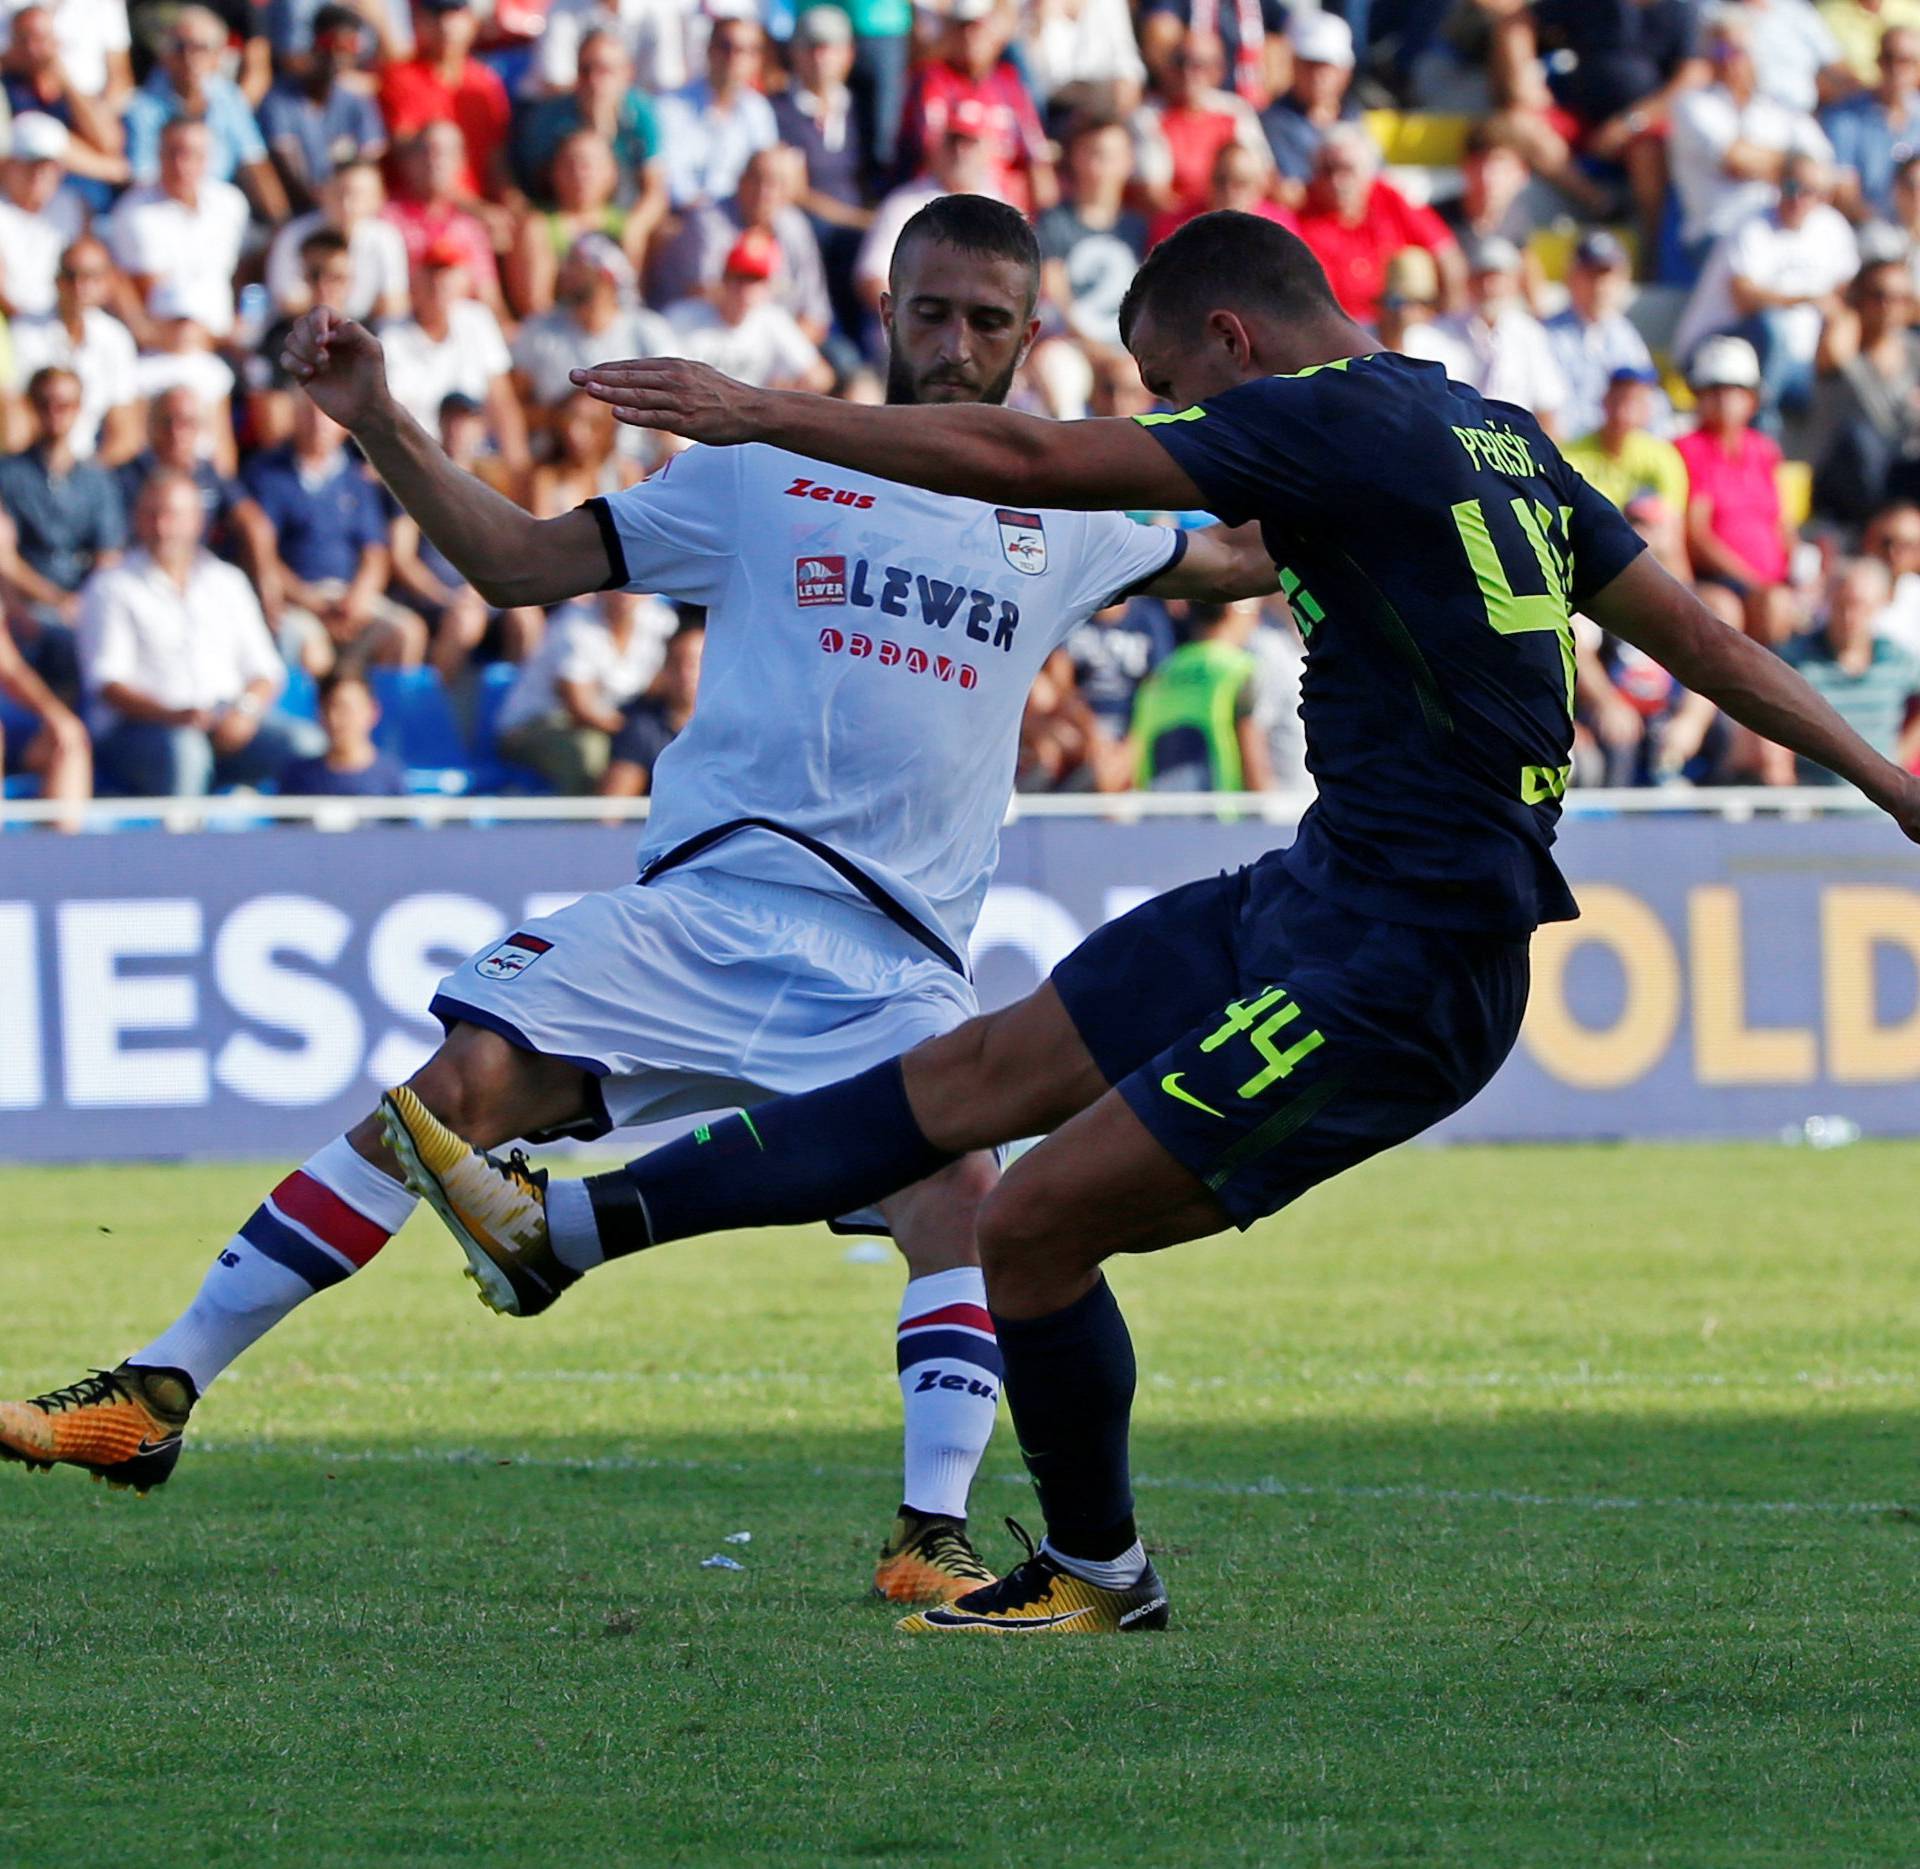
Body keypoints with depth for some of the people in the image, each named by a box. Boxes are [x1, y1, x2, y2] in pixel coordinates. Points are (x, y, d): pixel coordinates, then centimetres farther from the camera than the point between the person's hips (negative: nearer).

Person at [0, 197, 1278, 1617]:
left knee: (960, 1186, -24)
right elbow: (520, 562, 11)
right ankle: (160, 1393, -10)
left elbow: (1239, 562, 34)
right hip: (704, 902, -1)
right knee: (462, 1085, -15)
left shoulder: (1058, 525, 15)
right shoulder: (765, 473, 10)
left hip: (894, 957, 1)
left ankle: (934, 1540, -19)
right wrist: (381, 428, 1)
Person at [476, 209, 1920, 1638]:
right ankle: (565, 1228, 13)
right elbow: (1693, 631, 19)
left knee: (1034, 1225, -3)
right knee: (975, 1073, 10)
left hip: (1392, 977, -10)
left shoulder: (1333, 422, -15)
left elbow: (1026, 462, -18)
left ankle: (1096, 1576, 18)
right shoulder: (1497, 439, 13)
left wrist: (762, 415, -11)